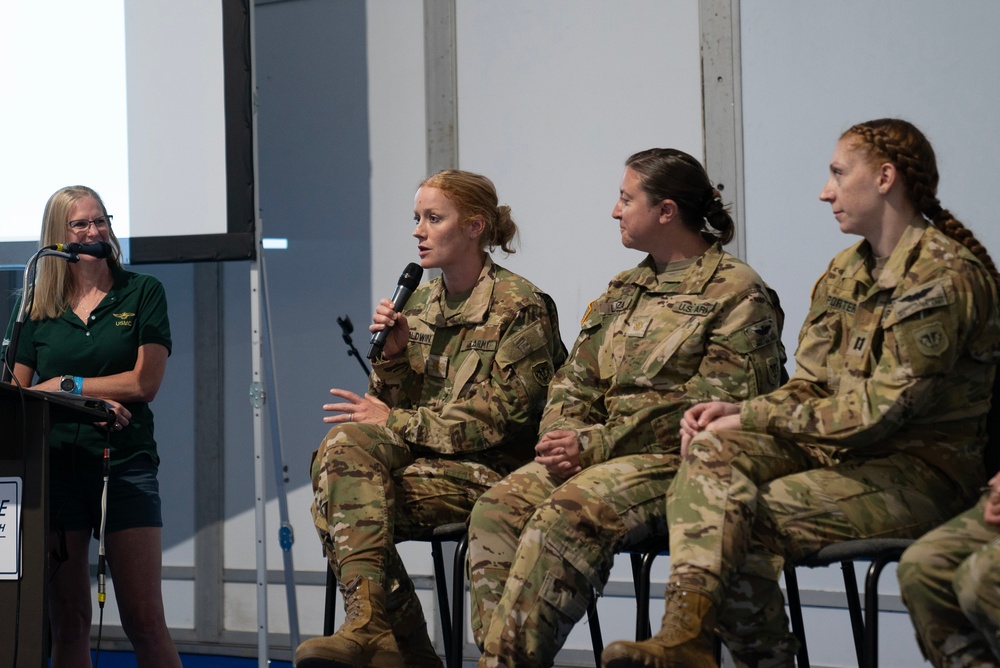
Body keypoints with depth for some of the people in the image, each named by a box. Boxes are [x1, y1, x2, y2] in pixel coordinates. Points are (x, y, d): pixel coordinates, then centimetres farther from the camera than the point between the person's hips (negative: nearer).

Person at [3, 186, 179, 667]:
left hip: (125, 462, -2)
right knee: (67, 622, 4)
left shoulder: (142, 293, 6)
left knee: (143, 620, -6)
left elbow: (145, 383, -3)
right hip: (57, 463, 2)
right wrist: (91, 401, -9)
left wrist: (65, 386, -4)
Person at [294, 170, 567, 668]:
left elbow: (497, 421, -12)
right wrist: (393, 354, -5)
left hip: (489, 471, -6)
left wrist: (394, 422, -11)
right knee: (345, 443, -26)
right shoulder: (418, 304, 15)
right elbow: (391, 405, 15)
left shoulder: (521, 307, -5)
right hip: (422, 458, 7)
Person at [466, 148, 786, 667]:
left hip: (678, 465, -7)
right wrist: (560, 439, -5)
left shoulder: (738, 293, -4)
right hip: (599, 460, 7)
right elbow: (573, 384, 20)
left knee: (568, 514, -33)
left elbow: (714, 409, -14)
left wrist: (594, 446, -16)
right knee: (498, 509, -19)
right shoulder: (622, 292, 22)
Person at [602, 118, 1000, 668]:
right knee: (712, 451, -20)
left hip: (919, 469, -8)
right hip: (843, 446, 8)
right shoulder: (846, 271, 15)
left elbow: (884, 407, -18)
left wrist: (754, 418, -13)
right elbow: (811, 387, 15)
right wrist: (737, 412, -6)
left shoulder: (946, 275, -13)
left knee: (749, 518, -28)